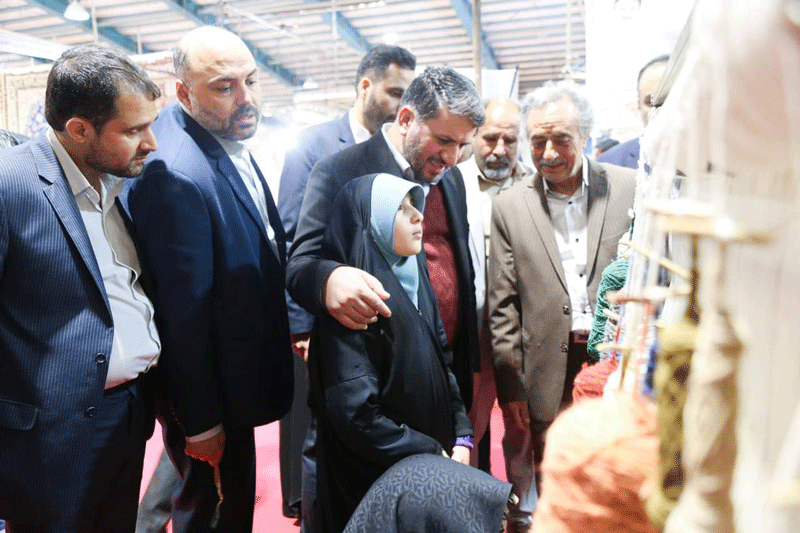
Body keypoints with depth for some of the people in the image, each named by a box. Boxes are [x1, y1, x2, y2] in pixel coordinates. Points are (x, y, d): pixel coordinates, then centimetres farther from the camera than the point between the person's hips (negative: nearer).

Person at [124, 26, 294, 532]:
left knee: (236, 492, 27)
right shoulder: (175, 173, -30)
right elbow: (183, 313, -26)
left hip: (238, 372, 9)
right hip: (207, 394, -9)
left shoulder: (235, 146, 0)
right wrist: (201, 421, -18)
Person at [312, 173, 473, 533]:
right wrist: (432, 453, -15)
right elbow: (355, 415, -24)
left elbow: (444, 363, 8)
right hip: (379, 478, -7)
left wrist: (461, 437, -2)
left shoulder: (413, 280, 3)